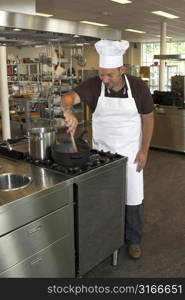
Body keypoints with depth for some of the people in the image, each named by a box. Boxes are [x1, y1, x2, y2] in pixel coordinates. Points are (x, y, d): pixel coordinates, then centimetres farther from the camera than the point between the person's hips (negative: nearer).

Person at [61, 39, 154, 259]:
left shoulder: (138, 87, -11)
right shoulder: (93, 85, -13)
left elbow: (148, 118, -3)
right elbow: (69, 97, -28)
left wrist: (144, 150, -6)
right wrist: (68, 111, -52)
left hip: (130, 152, 0)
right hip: (101, 151, 1)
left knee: (133, 198, 7)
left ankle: (133, 240, 30)